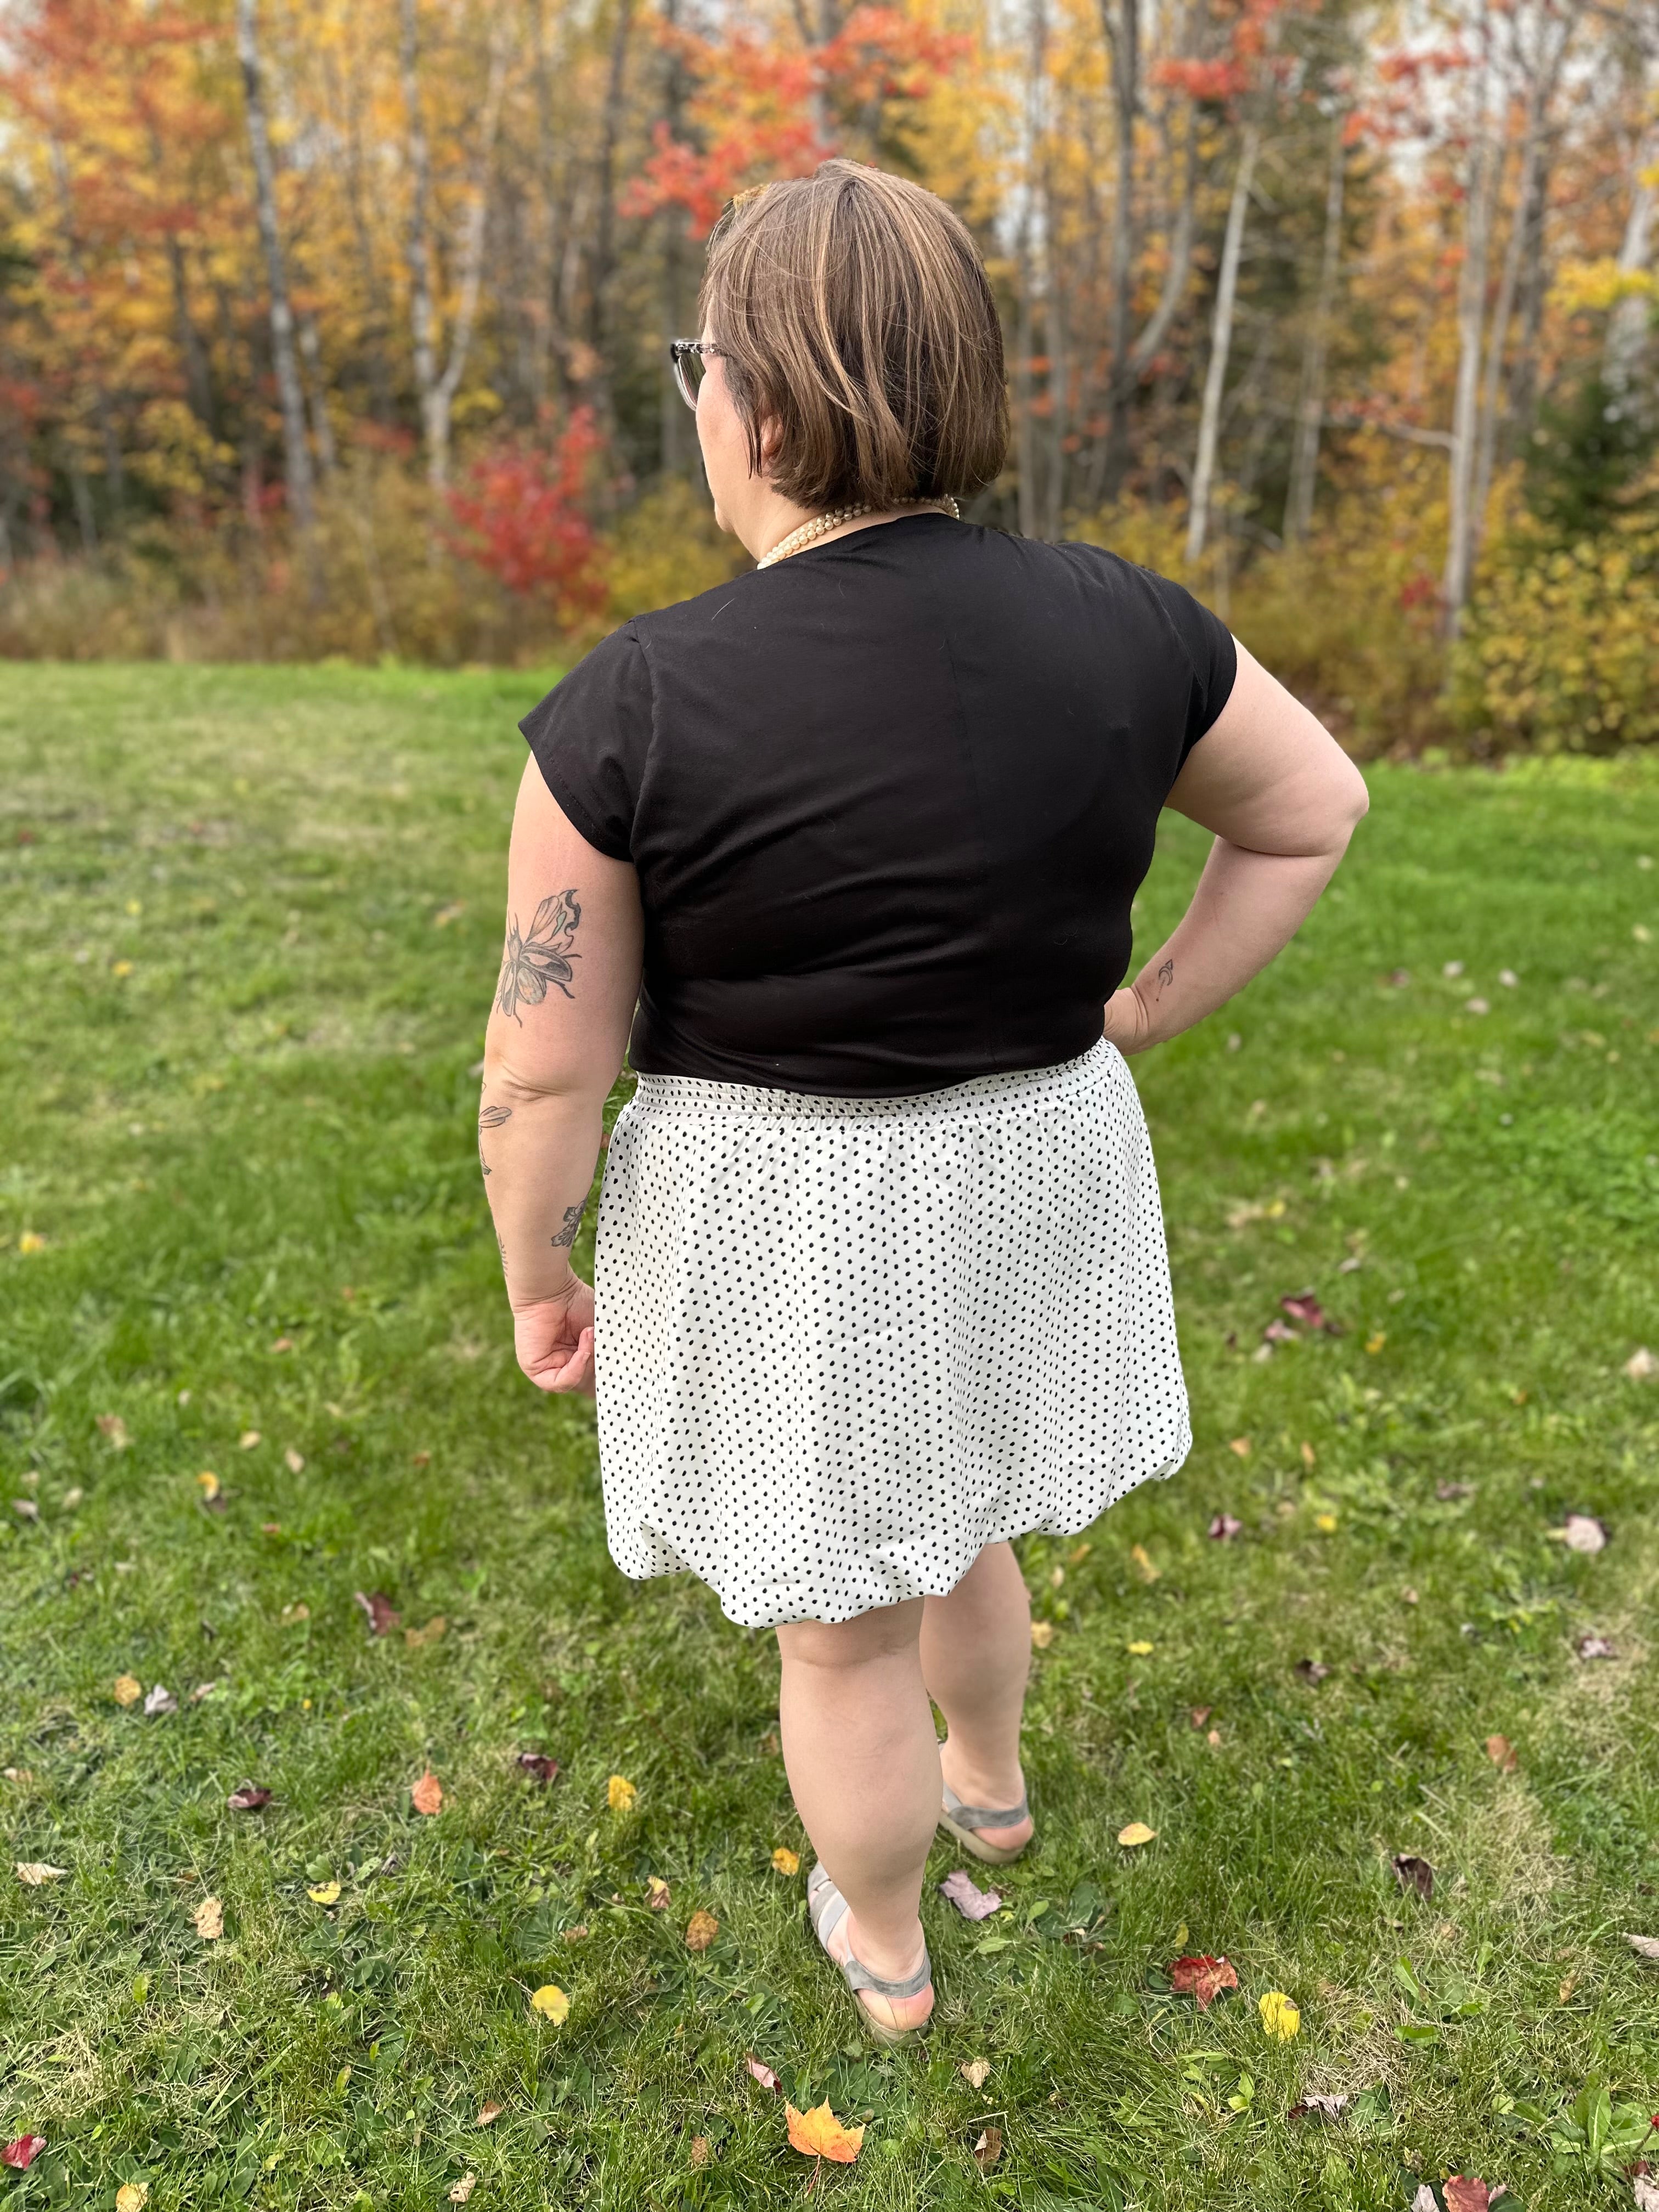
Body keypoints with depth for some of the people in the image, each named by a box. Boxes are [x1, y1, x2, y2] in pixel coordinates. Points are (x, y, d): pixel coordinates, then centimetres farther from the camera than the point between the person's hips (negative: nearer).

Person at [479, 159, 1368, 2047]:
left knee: (845, 1616, 19)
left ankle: (884, 1949, 45)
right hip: (1030, 1178, 4)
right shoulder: (1114, 627, -10)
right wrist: (1144, 1018, 9)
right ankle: (991, 1783, 57)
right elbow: (1314, 807, 4)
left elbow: (546, 1064, -14)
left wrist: (537, 1279, 2)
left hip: (782, 1222, -4)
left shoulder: (634, 709, -21)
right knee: (943, 1500, 32)